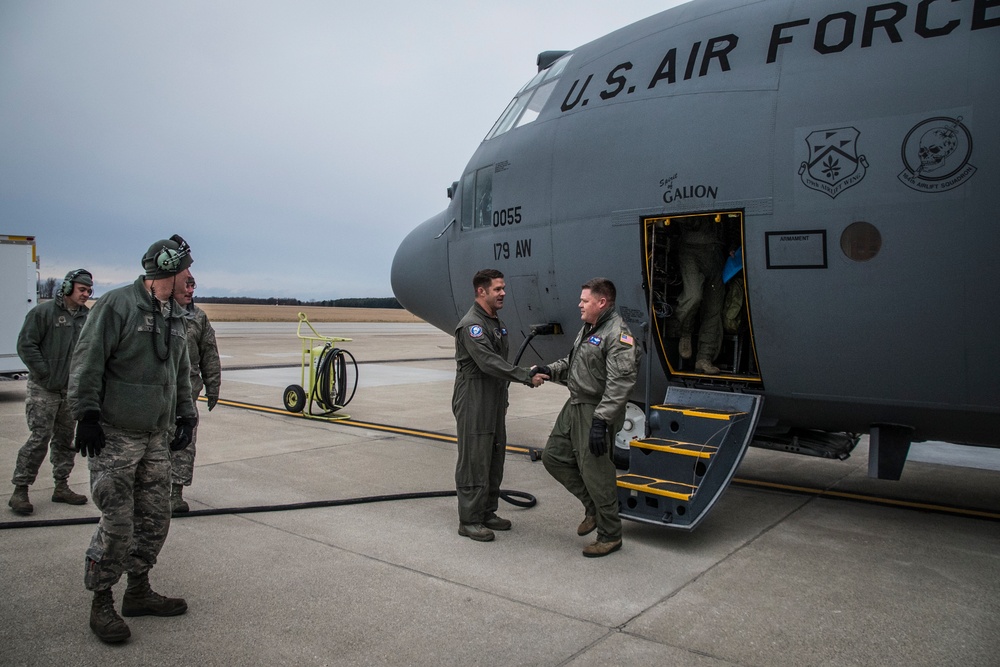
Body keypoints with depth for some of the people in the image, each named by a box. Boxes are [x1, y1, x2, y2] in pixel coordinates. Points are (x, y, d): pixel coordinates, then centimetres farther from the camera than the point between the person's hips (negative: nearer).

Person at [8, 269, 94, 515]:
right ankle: (20, 491, 4)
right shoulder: (44, 312, -8)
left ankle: (62, 487, 22)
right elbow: (26, 345, -10)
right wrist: (45, 373, -12)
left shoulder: (88, 317, 8)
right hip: (44, 390, -6)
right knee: (39, 439, -7)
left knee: (65, 439, 12)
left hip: (73, 391, 6)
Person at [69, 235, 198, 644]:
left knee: (155, 519, 10)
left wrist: (186, 415, 18)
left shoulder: (177, 318, 15)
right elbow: (87, 362, -12)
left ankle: (138, 593, 26)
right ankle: (101, 603, 13)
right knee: (117, 524, -5)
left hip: (157, 438, 8)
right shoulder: (117, 305, -10)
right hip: (114, 435, -7)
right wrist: (87, 413, -15)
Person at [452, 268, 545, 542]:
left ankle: (487, 512, 25)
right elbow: (489, 363, -25)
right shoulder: (471, 325, -16)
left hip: (495, 403, 10)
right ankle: (469, 520, 5)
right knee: (474, 461, -4)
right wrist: (527, 377, -24)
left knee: (494, 459, 14)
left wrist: (503, 398, 20)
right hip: (474, 404, -9)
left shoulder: (496, 322, 15)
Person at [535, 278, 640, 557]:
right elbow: (572, 362, 26)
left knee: (595, 473, -2)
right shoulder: (588, 329, 14)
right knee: (553, 456, 14)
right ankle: (592, 506, 28)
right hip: (574, 407, 10)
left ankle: (610, 536, 16)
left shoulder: (618, 335, -18)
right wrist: (549, 370, 8)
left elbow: (620, 384, -25)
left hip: (596, 412, -10)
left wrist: (601, 421, -28)